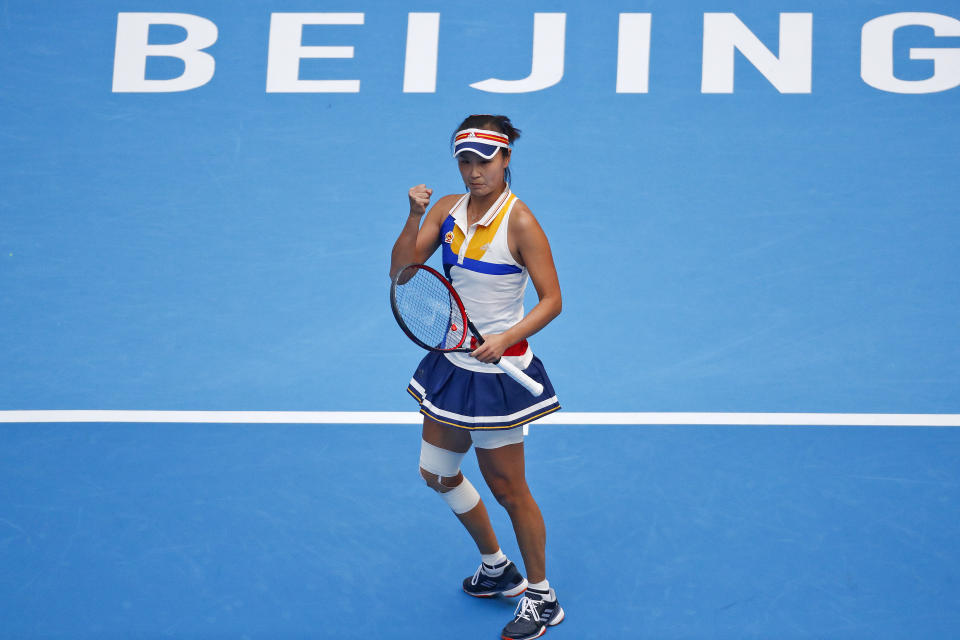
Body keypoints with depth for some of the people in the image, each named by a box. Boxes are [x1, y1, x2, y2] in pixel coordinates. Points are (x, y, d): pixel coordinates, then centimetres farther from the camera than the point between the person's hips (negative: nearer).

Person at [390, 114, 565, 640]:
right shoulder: (448, 209, 2)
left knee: (507, 488, 1)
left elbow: (551, 300, -16)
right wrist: (415, 217, -16)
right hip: (451, 361, 8)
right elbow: (400, 271, 0)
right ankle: (497, 568, 38)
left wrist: (504, 339, -29)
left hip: (496, 368, -8)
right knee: (437, 473, 19)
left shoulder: (519, 222, -17)